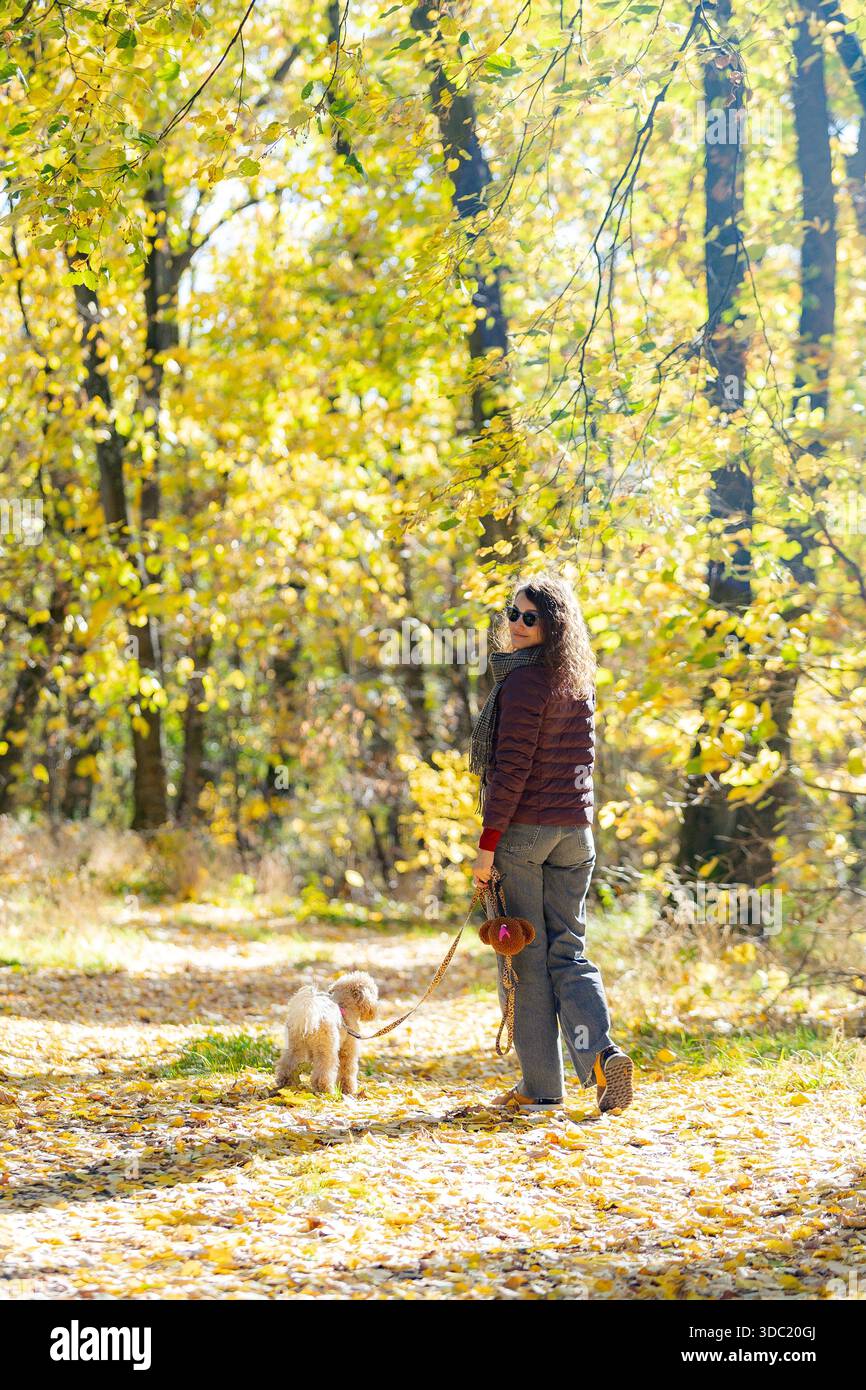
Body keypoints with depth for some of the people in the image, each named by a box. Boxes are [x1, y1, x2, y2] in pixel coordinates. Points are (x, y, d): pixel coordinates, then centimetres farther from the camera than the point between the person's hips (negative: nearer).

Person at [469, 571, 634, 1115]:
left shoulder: (525, 679, -13)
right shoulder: (580, 681, 11)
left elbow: (512, 766, -16)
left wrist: (488, 842, -14)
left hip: (523, 827, -7)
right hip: (575, 830, 7)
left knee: (526, 956, 2)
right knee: (568, 952, 10)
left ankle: (542, 1086, 4)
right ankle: (602, 1052, -13)